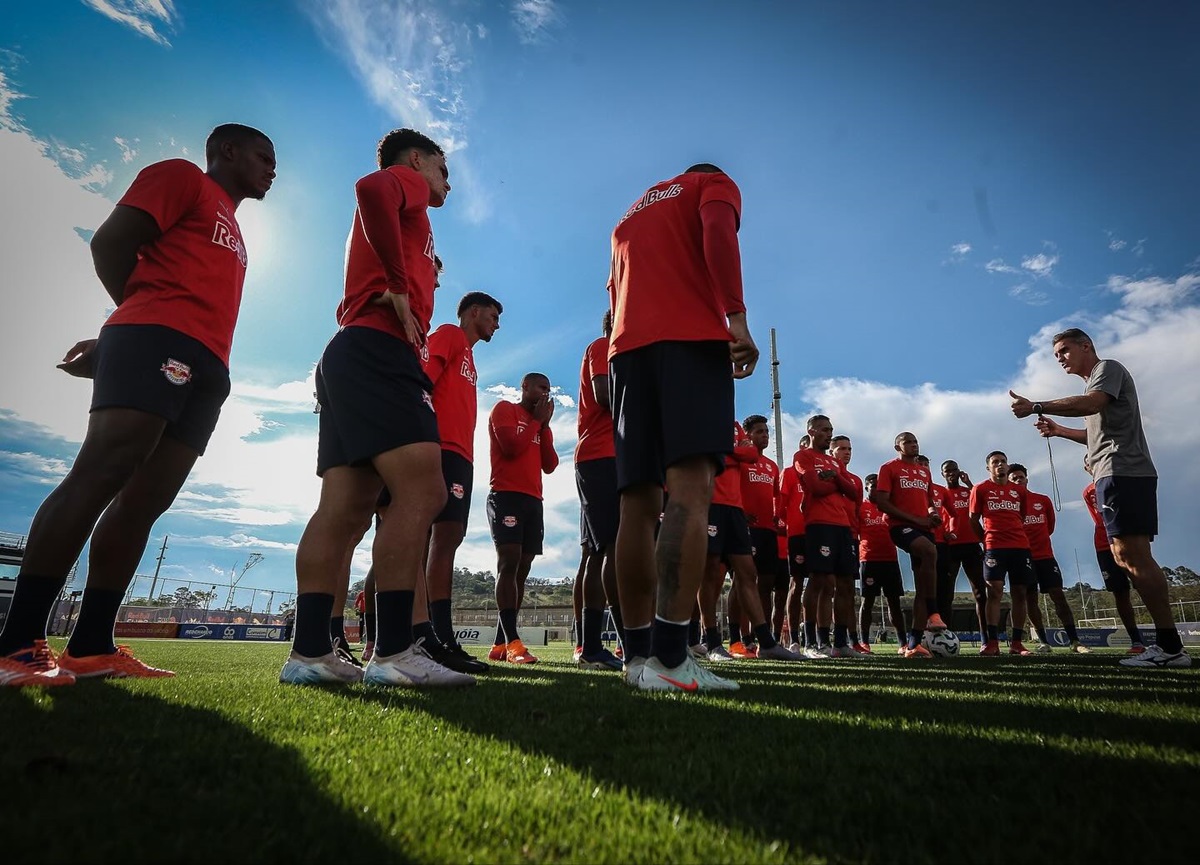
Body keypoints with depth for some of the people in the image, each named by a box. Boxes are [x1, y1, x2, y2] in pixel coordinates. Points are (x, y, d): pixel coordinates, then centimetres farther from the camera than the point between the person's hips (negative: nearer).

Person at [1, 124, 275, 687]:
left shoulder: (231, 231, 34)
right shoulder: (182, 177, 11)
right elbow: (110, 244, 0)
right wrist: (151, 312, 7)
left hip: (206, 367, 8)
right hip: (160, 341, -7)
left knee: (145, 499, -1)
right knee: (101, 473, -18)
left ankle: (91, 647, -1)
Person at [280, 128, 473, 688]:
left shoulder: (399, 215, 35)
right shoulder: (404, 180, 10)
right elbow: (370, 189, -15)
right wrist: (398, 286, -13)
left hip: (351, 358, 9)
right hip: (379, 351, -9)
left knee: (346, 508, 1)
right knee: (422, 491, -18)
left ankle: (310, 653, 1)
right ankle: (394, 653, -21)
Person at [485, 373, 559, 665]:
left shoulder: (541, 424, 25)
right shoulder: (504, 409, 6)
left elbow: (550, 466, 13)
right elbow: (511, 447, -11)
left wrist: (545, 425, 7)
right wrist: (536, 421, 1)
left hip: (533, 500, 7)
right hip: (506, 496, -7)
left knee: (522, 570, 1)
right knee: (509, 563, -17)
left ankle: (500, 644, 3)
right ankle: (513, 641, -22)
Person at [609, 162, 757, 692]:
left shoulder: (629, 217, 36)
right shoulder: (716, 185, 18)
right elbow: (718, 232, -5)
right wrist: (736, 317, -14)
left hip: (626, 349, 6)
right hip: (691, 338, -6)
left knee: (638, 502, 0)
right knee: (691, 487, -18)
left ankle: (638, 656, 0)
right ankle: (671, 658, -28)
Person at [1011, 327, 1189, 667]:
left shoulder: (1108, 367, 1)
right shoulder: (1095, 382, 29)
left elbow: (1092, 403, -20)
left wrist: (1037, 407, -21)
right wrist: (1060, 430, 22)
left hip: (1122, 472, -10)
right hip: (1117, 474, 10)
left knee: (1133, 555, -15)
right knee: (1126, 556, 7)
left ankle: (1170, 645, -15)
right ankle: (1167, 643, 8)